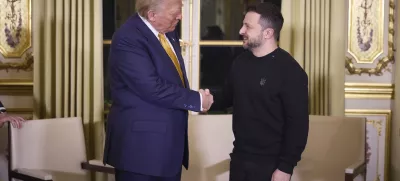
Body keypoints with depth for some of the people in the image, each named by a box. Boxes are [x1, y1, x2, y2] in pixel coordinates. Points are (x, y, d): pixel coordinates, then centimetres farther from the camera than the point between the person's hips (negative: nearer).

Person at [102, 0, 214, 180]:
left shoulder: (168, 31, 8)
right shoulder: (128, 39, -19)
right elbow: (154, 88, -24)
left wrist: (195, 97, -1)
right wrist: (197, 100, -15)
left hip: (170, 140, 8)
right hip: (141, 142, -8)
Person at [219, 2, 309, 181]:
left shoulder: (290, 71, -16)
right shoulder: (241, 61, 5)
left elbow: (298, 124, -16)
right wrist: (208, 101, 1)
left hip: (270, 164, -6)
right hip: (239, 157, 6)